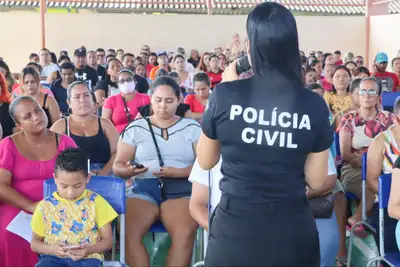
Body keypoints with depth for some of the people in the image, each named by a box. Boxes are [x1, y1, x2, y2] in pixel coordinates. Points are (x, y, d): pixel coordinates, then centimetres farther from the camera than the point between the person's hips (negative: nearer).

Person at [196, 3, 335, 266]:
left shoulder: (226, 95, -13)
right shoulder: (314, 104, -10)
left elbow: (205, 162, 4)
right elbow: (317, 182, -1)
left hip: (235, 229, -1)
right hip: (293, 231, 1)